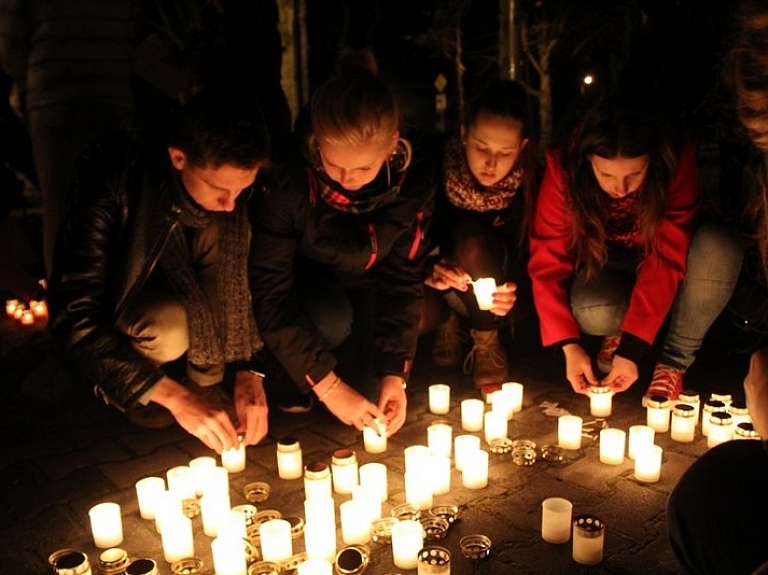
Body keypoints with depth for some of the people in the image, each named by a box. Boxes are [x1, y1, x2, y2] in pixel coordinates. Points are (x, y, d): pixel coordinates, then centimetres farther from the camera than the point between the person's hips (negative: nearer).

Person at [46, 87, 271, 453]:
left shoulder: (240, 183, -22)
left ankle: (206, 379, -14)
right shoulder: (113, 185, -33)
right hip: (121, 296, -3)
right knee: (168, 330, -36)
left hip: (191, 288, 3)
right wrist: (171, 394, -37)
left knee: (220, 230, -27)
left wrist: (248, 369, -22)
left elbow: (253, 278, -11)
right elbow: (73, 318, -33)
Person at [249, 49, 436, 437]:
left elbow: (402, 281, -16)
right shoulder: (286, 183, -33)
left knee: (371, 395, -16)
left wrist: (395, 372, -23)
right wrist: (326, 383, -33)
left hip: (363, 287, 2)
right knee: (332, 322, -35)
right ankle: (292, 378, -3)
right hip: (301, 284, -2)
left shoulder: (414, 181, -24)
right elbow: (269, 293, -30)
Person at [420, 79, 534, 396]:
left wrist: (512, 290, -34)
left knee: (471, 237, -34)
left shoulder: (530, 181, -21)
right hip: (447, 283, 1)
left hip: (494, 296, -1)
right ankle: (447, 320, 8)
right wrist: (431, 269, -36)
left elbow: (533, 257, -12)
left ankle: (487, 343, -11)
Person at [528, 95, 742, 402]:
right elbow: (547, 261, -23)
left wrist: (633, 348, -34)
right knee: (590, 313, -35)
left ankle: (675, 361, -11)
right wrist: (569, 345, -30)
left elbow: (667, 257, -29)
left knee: (718, 248, -33)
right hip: (604, 259, -1)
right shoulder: (563, 168, -26)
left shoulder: (678, 161, -27)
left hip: (654, 256, 1)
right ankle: (619, 330, 4)